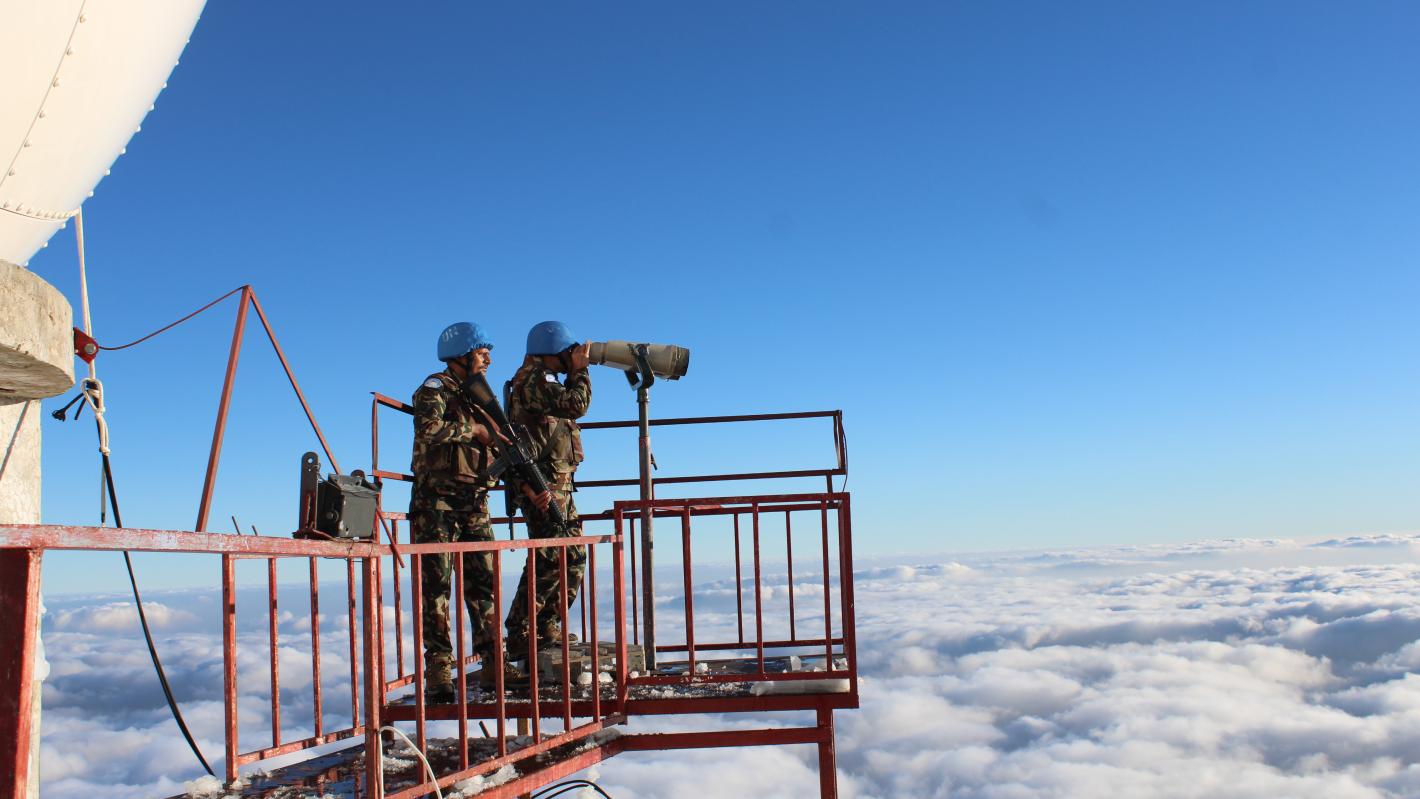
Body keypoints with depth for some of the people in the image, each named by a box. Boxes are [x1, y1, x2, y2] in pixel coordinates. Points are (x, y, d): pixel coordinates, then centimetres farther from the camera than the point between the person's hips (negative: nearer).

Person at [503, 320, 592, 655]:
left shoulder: (542, 380, 21)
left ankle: (546, 627, 18)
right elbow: (576, 405, -21)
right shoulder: (533, 380, -13)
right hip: (541, 486, -11)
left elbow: (569, 406, 24)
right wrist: (579, 370, -10)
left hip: (558, 486, 11)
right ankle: (521, 634, -7)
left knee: (574, 557, 12)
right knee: (548, 560, -12)